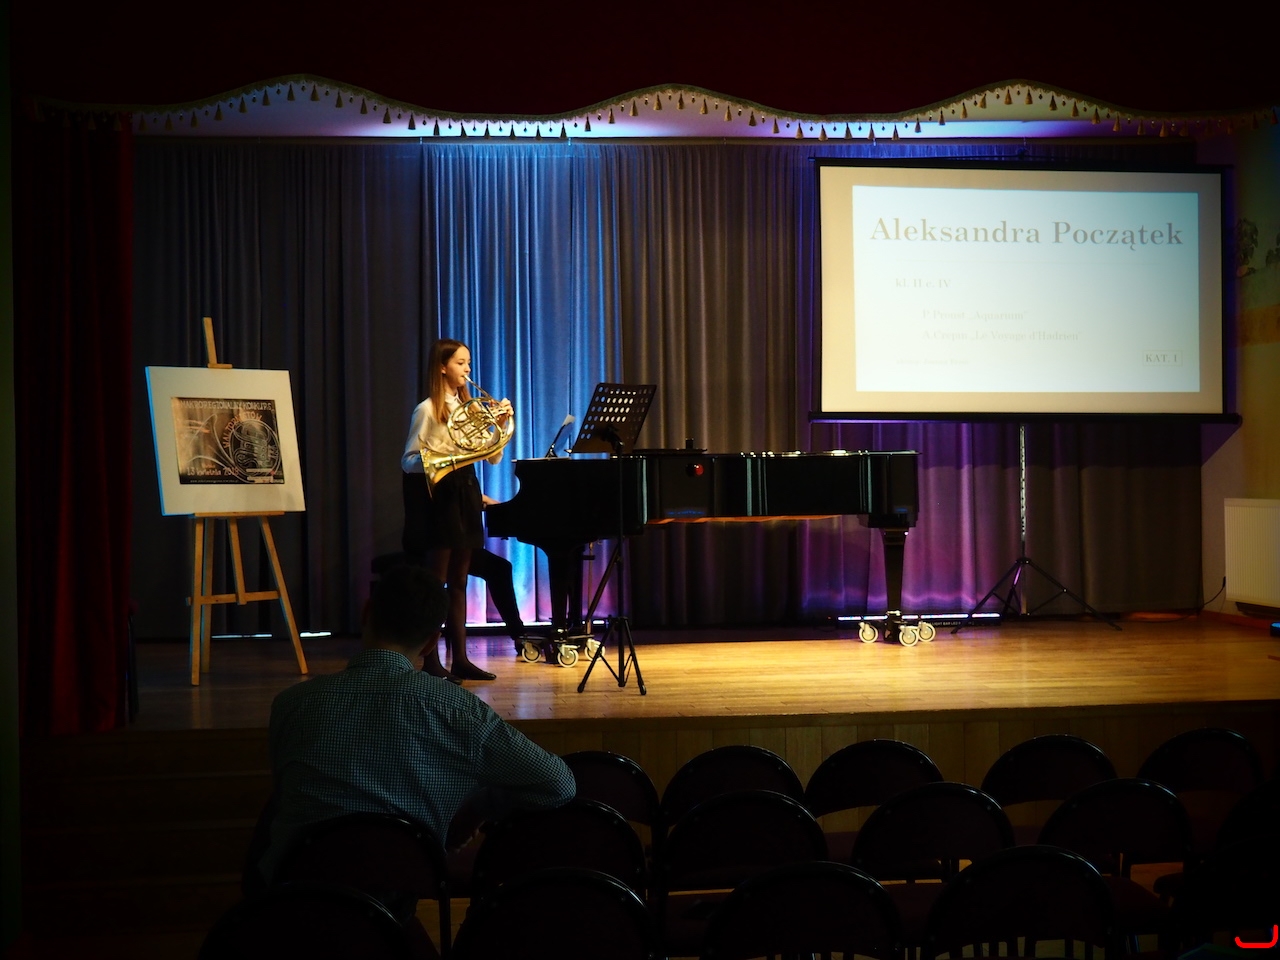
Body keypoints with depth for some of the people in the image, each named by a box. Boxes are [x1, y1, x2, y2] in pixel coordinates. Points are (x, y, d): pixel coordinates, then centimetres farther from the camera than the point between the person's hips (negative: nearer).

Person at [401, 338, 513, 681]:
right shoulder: (427, 409, -7)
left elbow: (494, 457, 10)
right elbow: (408, 460, -9)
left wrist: (500, 424, -4)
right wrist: (439, 457, -25)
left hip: (465, 493, 7)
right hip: (439, 496, -7)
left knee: (458, 583, 9)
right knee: (435, 582, -4)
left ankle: (460, 658, 13)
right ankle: (431, 662, 0)